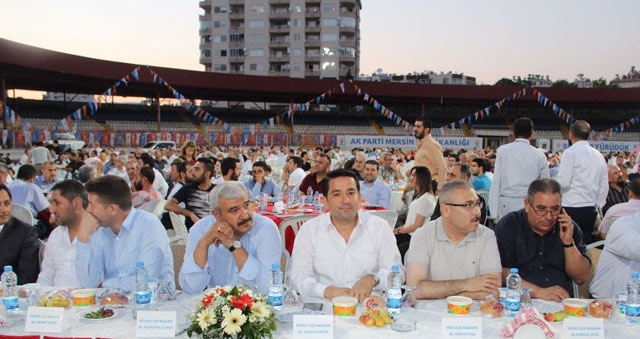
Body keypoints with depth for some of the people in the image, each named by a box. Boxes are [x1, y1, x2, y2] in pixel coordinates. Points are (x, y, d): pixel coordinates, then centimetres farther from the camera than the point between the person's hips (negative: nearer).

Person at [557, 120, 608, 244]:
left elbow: (563, 182, -14)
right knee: (587, 242, 11)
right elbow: (604, 186, 14)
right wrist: (597, 206, 21)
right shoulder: (598, 155, 12)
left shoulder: (570, 153, -8)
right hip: (591, 210, 7)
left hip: (572, 208, -7)